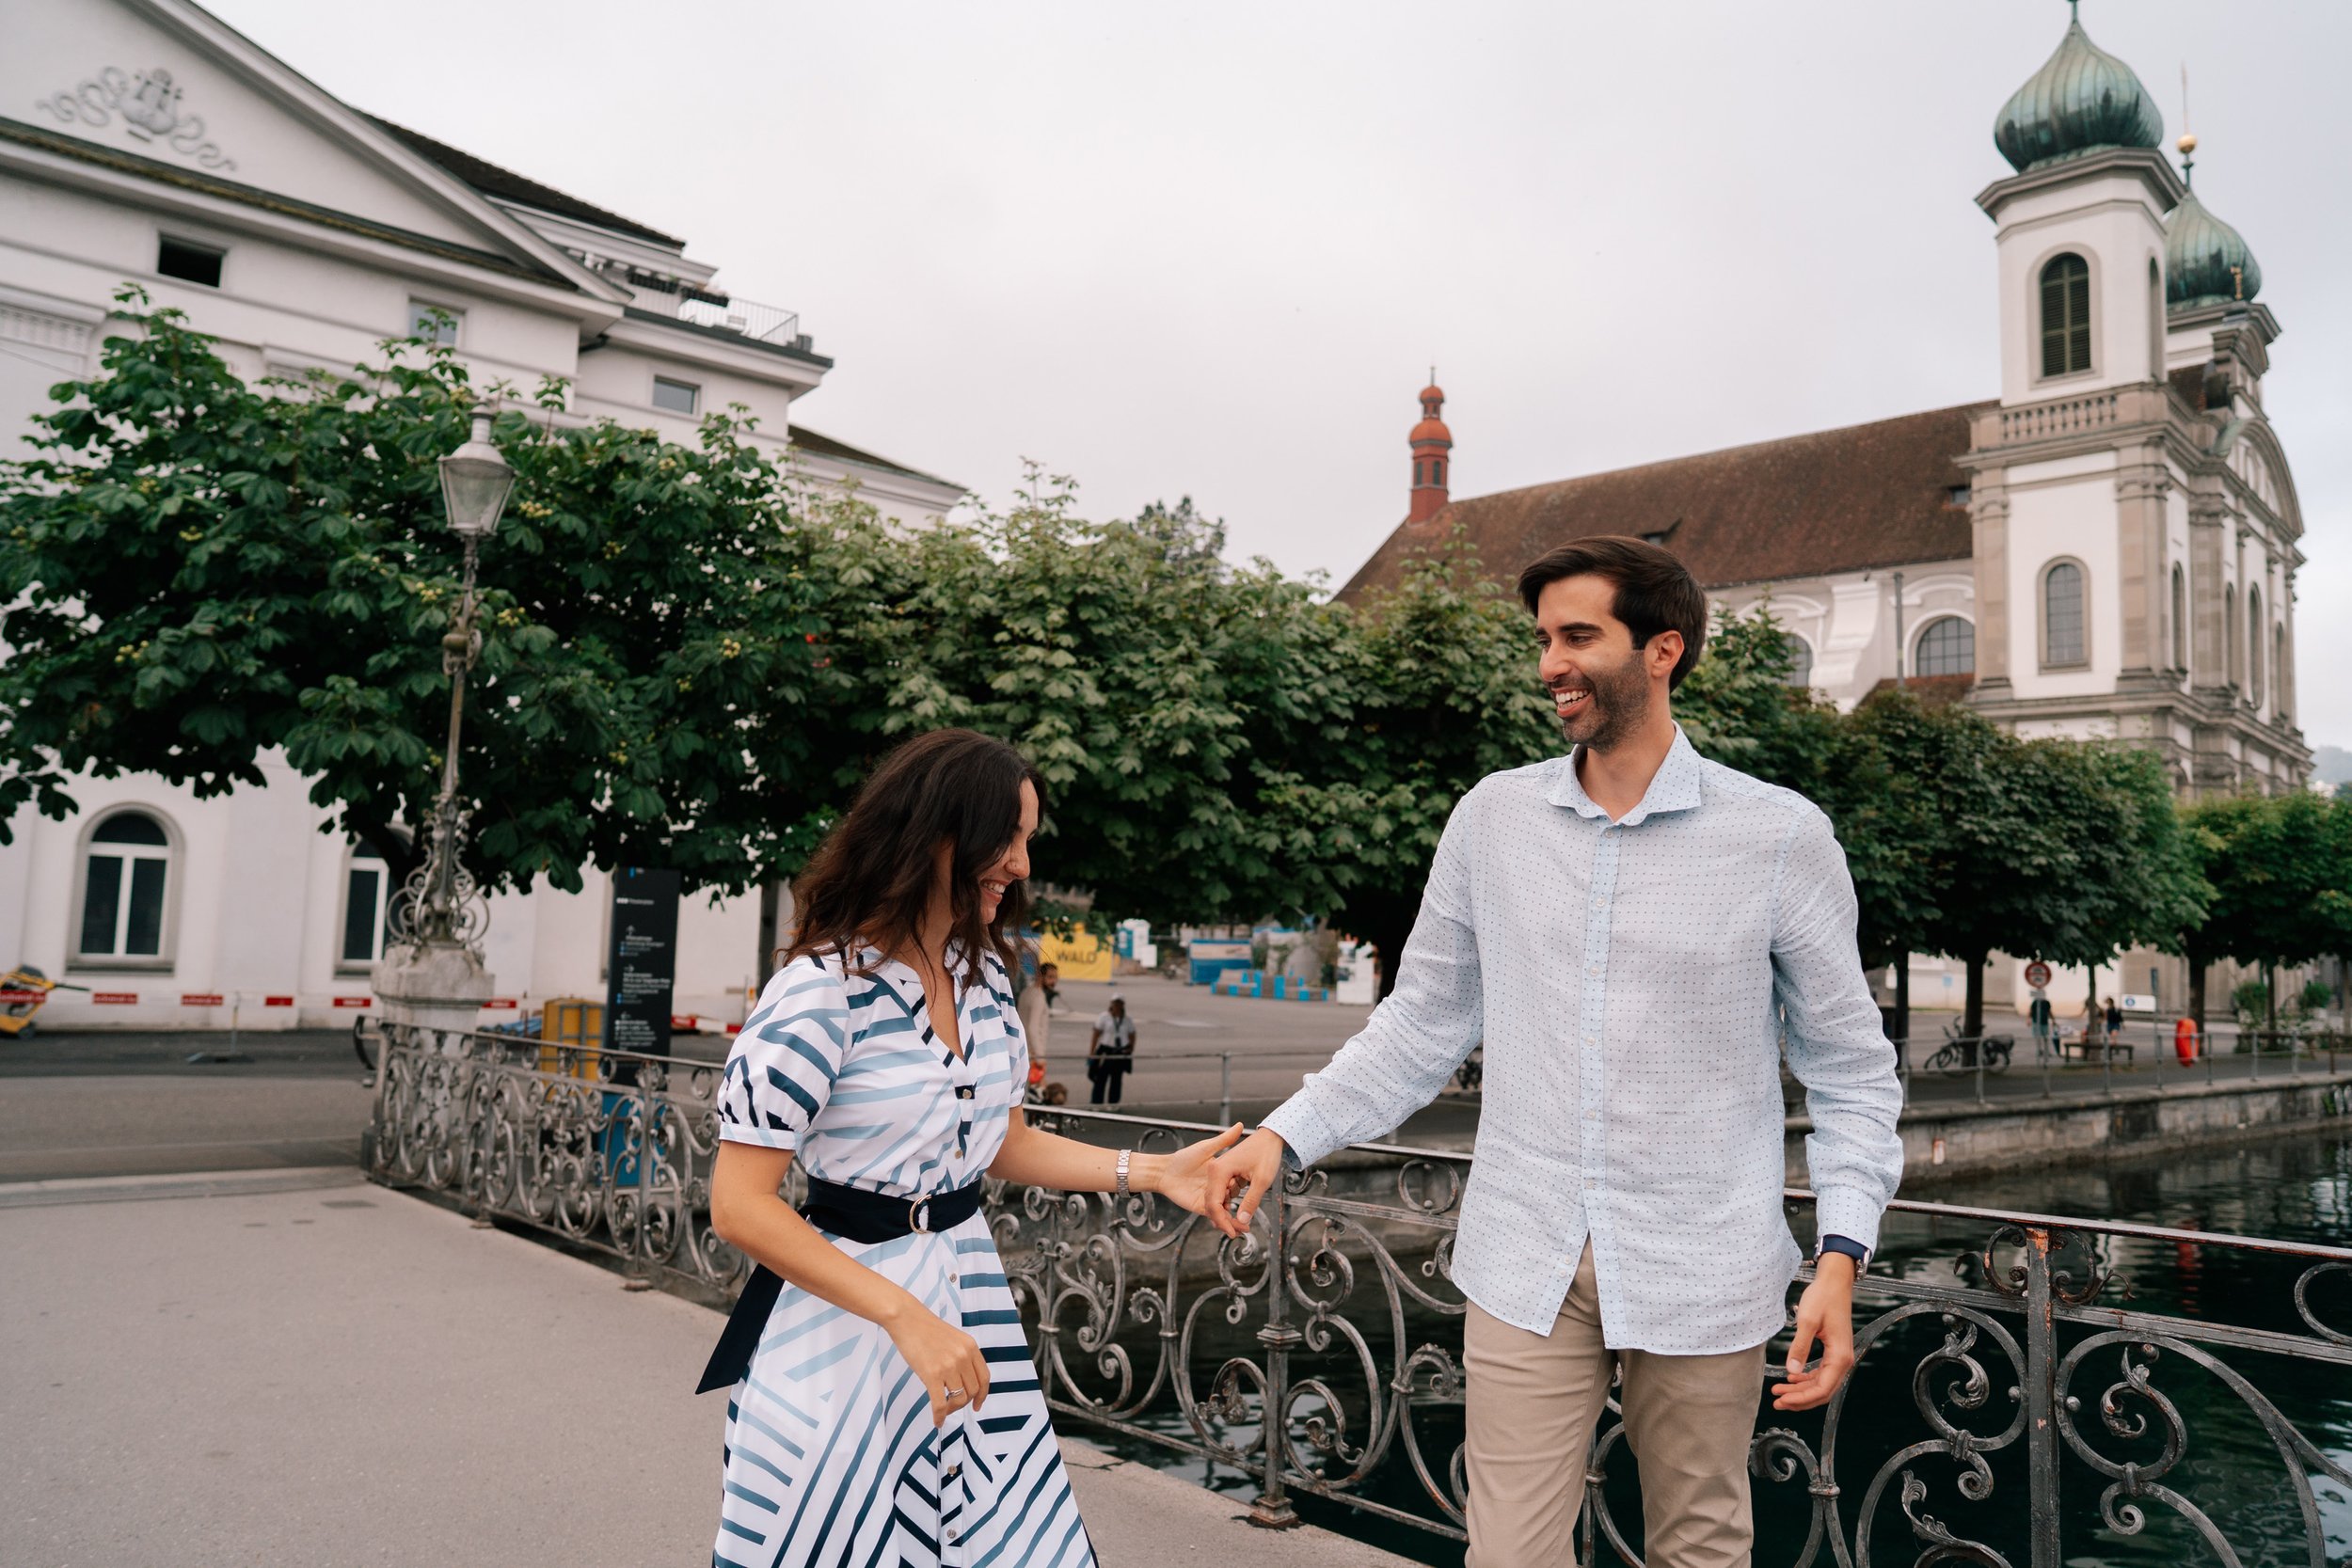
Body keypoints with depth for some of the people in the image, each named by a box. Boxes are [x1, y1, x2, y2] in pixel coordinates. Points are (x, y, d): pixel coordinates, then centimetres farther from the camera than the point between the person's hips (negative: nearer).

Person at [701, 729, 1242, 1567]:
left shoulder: (983, 972, 3)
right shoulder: (823, 990, -19)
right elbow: (740, 1206, -19)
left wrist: (1153, 1171, 2)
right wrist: (904, 1316, -25)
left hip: (968, 1292, 6)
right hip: (842, 1314, -6)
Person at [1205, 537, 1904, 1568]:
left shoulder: (1781, 837, -5)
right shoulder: (1492, 817, 2)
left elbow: (1851, 1071, 1)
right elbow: (1422, 1026, 7)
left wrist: (1840, 1260, -8)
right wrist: (1285, 1136, -2)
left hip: (1701, 1278, -1)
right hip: (1526, 1265, 2)